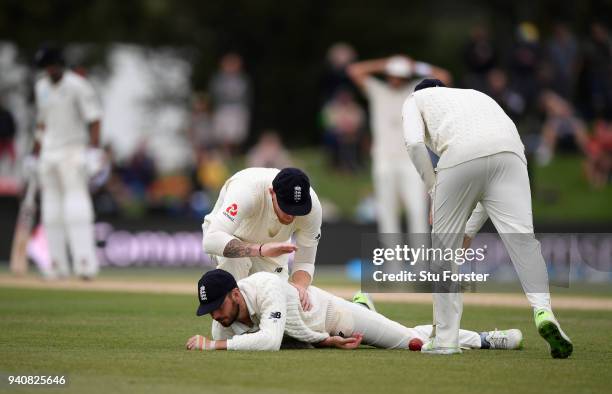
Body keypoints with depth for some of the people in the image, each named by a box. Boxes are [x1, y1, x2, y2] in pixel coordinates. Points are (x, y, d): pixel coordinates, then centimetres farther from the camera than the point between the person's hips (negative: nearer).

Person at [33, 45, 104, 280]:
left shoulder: (78, 86, -8)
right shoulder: (41, 87, 13)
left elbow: (94, 119, -12)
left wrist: (95, 150, -21)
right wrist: (37, 152, 19)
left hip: (73, 152, -7)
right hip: (48, 153, 7)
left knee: (76, 203, -16)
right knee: (51, 205, 5)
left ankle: (85, 263, -22)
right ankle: (58, 266, 9)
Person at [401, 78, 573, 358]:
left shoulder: (416, 99, 31)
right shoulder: (474, 95, 42)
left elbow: (415, 143, 6)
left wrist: (433, 190, 16)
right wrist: (469, 232, 38)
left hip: (461, 154, -3)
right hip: (510, 150, 3)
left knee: (444, 246, 10)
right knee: (520, 236, -8)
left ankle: (445, 339, 13)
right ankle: (543, 310, -32)